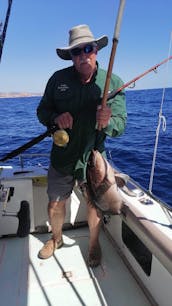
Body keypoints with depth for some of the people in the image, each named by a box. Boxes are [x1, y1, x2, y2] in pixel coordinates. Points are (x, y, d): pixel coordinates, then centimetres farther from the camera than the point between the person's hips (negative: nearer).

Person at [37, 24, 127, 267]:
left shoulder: (113, 83, -8)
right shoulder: (58, 79, -4)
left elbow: (121, 126, -12)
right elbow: (42, 111, 3)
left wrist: (107, 122, -35)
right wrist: (55, 117, -19)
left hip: (93, 158, -1)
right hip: (62, 157, 2)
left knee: (94, 206, 15)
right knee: (55, 206, 14)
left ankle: (94, 243, 45)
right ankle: (57, 238, 47)